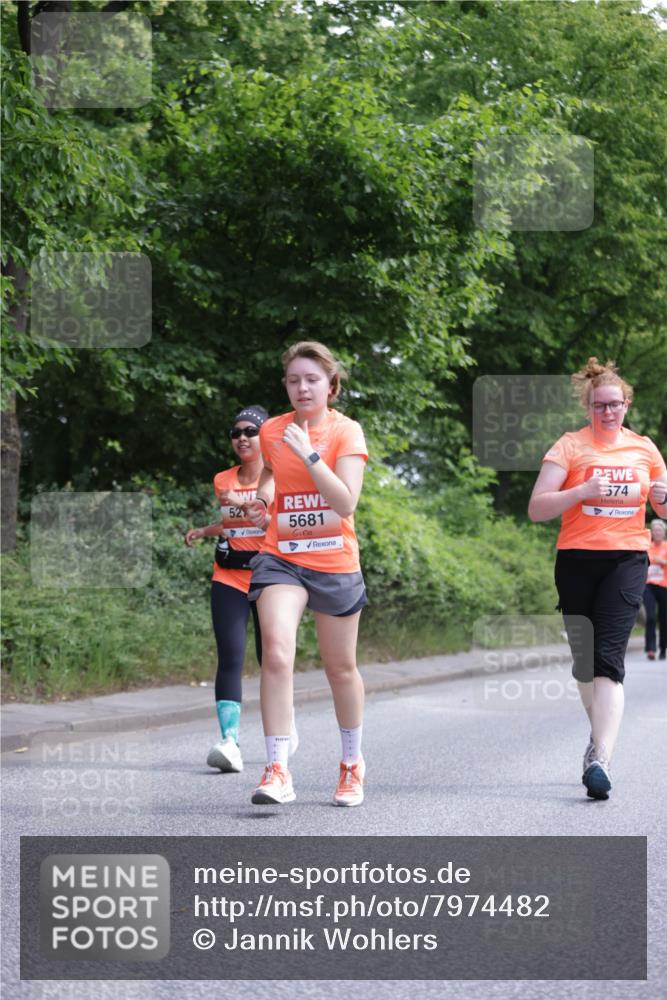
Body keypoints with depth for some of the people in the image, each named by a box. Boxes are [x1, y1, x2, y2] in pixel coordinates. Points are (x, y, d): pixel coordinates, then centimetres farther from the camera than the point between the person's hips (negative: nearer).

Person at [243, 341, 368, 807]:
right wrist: (261, 497, 9)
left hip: (335, 563, -1)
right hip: (281, 558, 1)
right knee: (277, 653, -21)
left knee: (341, 668, 11)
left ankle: (352, 763, 34)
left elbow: (346, 502, -18)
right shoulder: (272, 431, 4)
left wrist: (308, 455, -23)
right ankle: (277, 771, -21)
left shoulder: (347, 431, -6)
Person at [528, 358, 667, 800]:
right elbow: (537, 509, -6)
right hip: (577, 560, 1)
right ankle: (602, 733, 33)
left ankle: (600, 759, -26)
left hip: (627, 560, -1)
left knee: (608, 656, -16)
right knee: (584, 659, 10)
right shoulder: (570, 446, 2)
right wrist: (584, 491, -20)